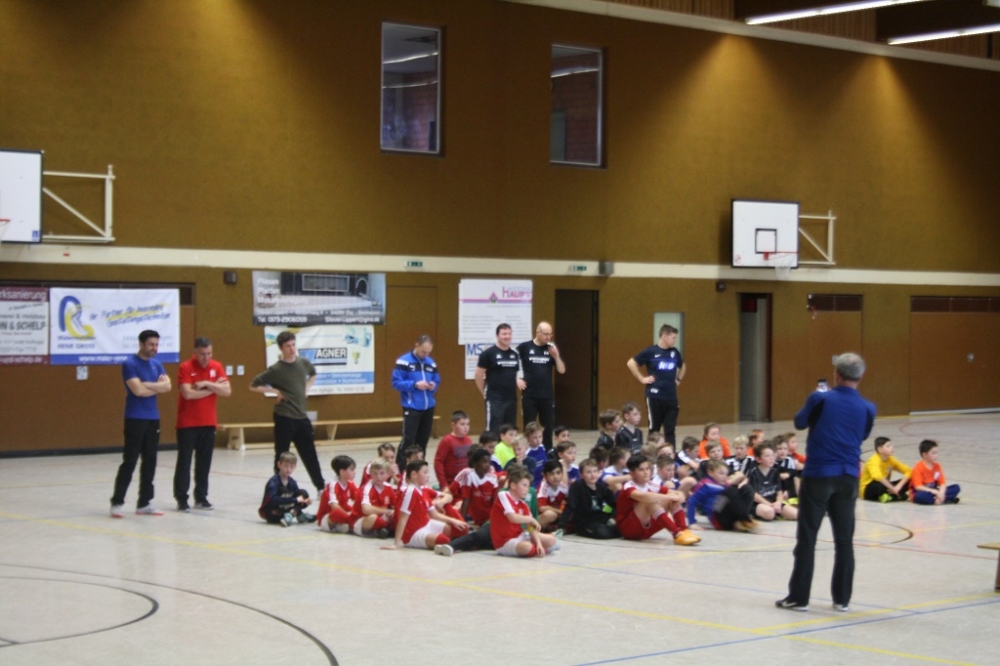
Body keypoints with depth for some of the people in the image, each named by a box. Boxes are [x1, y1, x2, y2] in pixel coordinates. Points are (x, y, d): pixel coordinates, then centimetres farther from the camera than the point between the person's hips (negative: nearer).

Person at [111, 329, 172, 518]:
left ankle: (144, 503, 14)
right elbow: (138, 390, -19)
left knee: (150, 462, 8)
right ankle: (117, 502, -2)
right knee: (129, 462, -8)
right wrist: (157, 386, -4)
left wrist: (147, 385, -14)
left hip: (153, 419, 7)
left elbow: (167, 386, -1)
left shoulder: (157, 364, 12)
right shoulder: (130, 364, -9)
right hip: (135, 419, -7)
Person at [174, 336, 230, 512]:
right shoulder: (185, 368, -10)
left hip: (208, 423, 4)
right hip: (187, 423, -4)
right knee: (184, 461, -3)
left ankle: (201, 497, 15)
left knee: (204, 462, 7)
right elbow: (188, 394, -21)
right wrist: (213, 389, -11)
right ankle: (181, 498, 2)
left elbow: (227, 391, -5)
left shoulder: (217, 367, 4)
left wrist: (207, 384, -17)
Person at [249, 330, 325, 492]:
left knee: (310, 454, 13)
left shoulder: (303, 363, 3)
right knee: (282, 456, 1)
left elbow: (313, 374, 27)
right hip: (284, 419, -5)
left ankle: (321, 487, 23)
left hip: (302, 418, 5)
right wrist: (275, 391, -12)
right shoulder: (276, 369, -12)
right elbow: (253, 386, -9)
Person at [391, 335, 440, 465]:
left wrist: (434, 386, -7)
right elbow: (396, 383, -10)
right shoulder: (404, 361, -8)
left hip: (428, 408, 5)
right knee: (408, 440, -10)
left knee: (423, 440, 10)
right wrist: (415, 384, -20)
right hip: (411, 408, -5)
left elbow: (437, 382, 17)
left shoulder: (431, 363, 9)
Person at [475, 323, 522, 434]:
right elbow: (479, 375, -6)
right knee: (494, 430, -8)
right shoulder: (488, 353, -8)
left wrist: (518, 380, 2)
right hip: (494, 399, -6)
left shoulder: (514, 354, 11)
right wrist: (485, 393, -2)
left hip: (511, 398, 6)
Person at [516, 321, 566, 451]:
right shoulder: (524, 347, -5)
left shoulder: (551, 348, 5)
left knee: (548, 427, 7)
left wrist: (556, 356, -11)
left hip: (547, 395, 3)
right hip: (529, 395, -3)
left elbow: (562, 370, 3)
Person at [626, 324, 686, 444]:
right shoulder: (651, 352, -7)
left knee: (670, 430, 4)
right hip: (655, 396, -4)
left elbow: (683, 366, 29)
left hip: (671, 397, 4)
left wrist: (678, 379, 16)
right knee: (654, 428, 3)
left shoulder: (674, 352, 9)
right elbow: (631, 363, -4)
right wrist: (642, 379, -6)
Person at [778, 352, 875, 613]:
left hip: (818, 475, -3)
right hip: (848, 477, 3)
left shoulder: (820, 399, -9)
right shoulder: (867, 409, 0)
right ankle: (842, 599, 12)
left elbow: (800, 422, 8)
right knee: (844, 540, 9)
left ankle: (798, 597, 5)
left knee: (806, 538, 3)